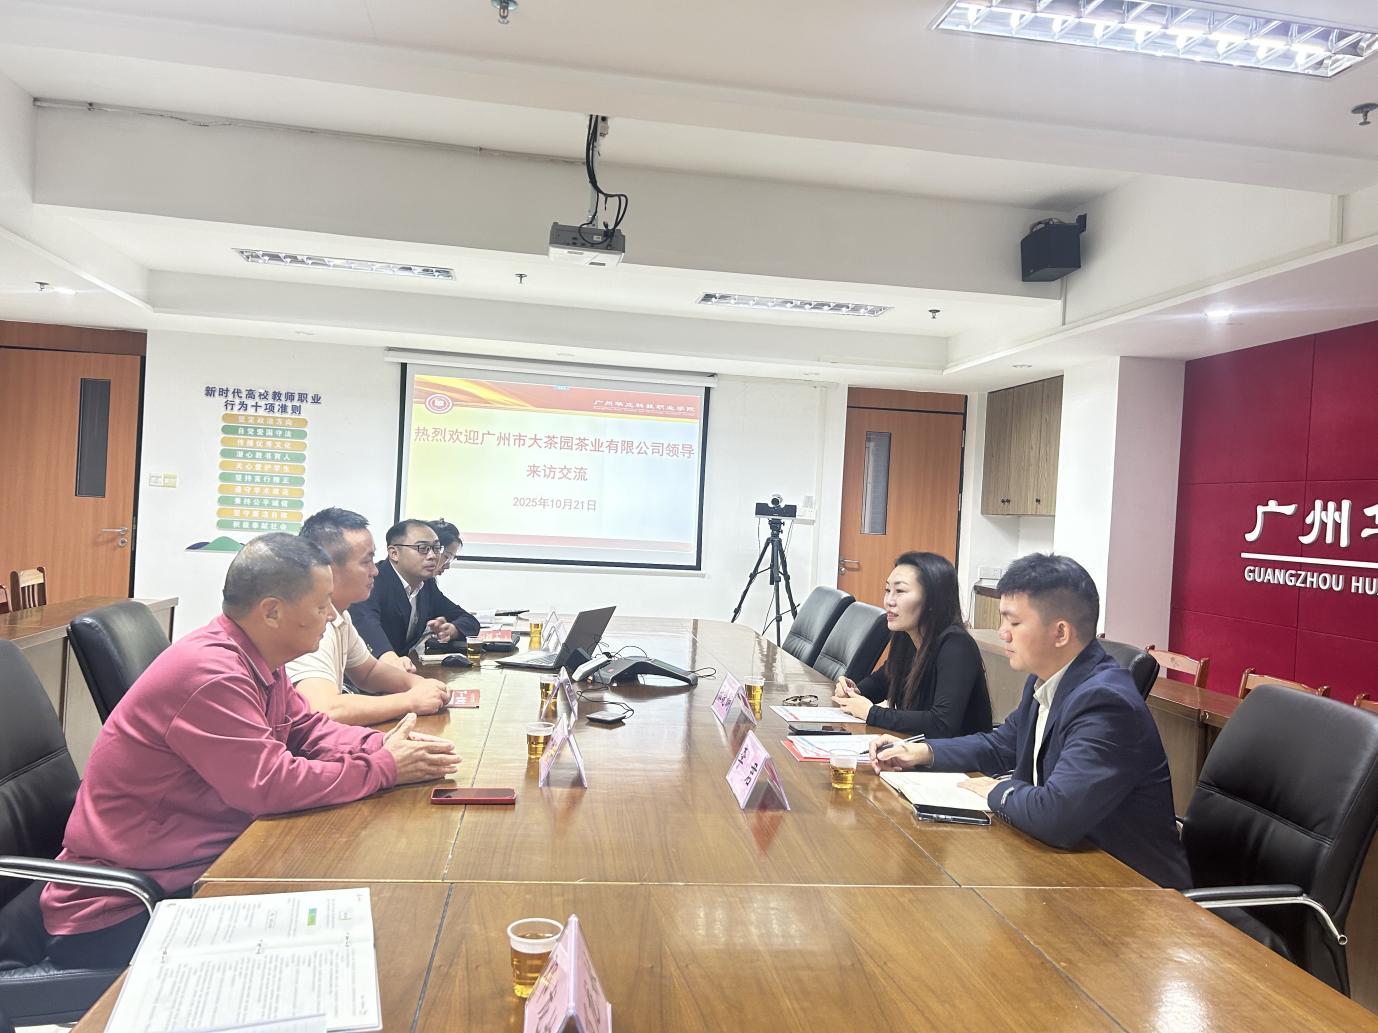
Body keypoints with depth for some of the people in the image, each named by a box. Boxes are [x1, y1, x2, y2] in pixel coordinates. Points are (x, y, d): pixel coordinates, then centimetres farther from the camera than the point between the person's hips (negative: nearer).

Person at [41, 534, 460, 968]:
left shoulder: (256, 660, 3)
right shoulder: (208, 672, -27)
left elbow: (307, 729, 12)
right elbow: (272, 784, -28)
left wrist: (383, 746, -7)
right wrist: (384, 768, -18)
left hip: (202, 862, 9)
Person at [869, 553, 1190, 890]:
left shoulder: (1106, 701, -28)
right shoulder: (1046, 681, 1)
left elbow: (1055, 815, -37)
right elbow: (1001, 745, 17)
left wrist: (999, 792, -16)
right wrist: (922, 752, 3)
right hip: (1071, 860, 7)